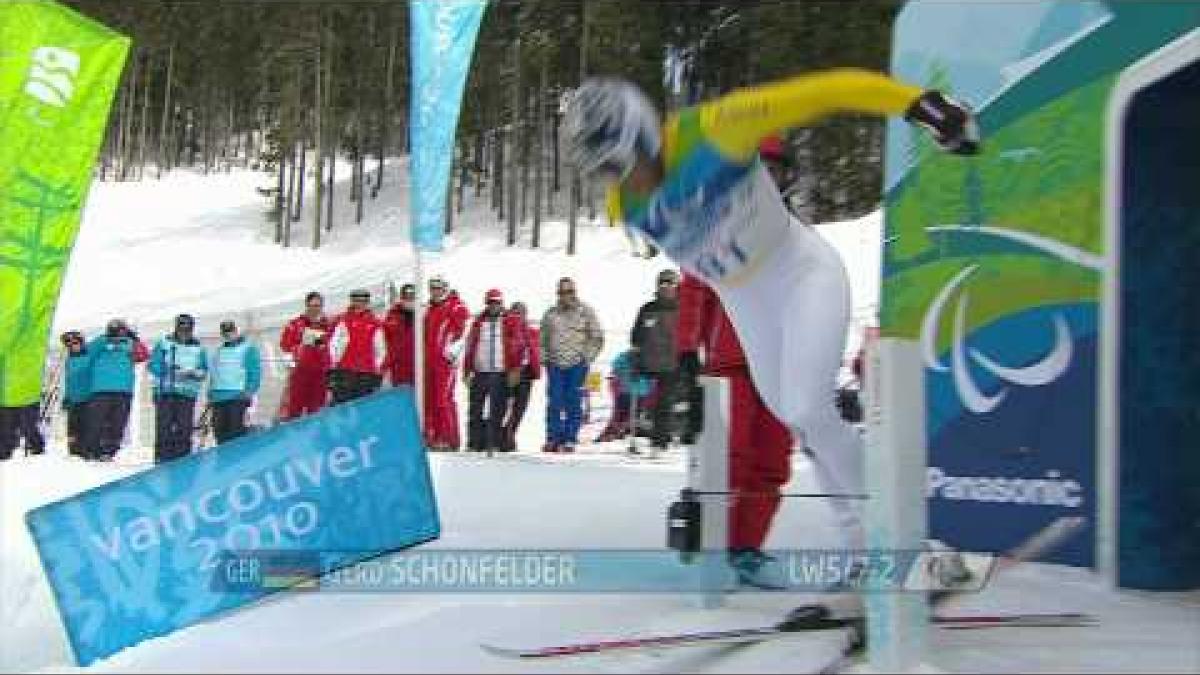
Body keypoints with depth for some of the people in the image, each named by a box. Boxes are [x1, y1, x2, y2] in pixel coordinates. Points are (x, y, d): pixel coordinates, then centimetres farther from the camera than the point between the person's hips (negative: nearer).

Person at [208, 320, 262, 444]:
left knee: (237, 431, -12)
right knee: (220, 431, 4)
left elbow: (255, 372, -3)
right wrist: (210, 394, 17)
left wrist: (249, 391, -13)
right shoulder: (218, 351, 21)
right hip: (218, 397, 6)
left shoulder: (248, 348, 3)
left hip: (238, 397, -6)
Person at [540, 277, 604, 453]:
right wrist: (545, 357, 8)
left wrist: (587, 357, -1)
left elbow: (597, 338, 8)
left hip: (577, 365, -2)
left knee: (573, 404, -3)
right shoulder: (550, 314, 11)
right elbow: (543, 339, 21)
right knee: (554, 403, -3)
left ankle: (570, 440, 1)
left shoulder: (585, 312, 4)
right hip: (555, 365, 2)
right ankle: (553, 439, 1)